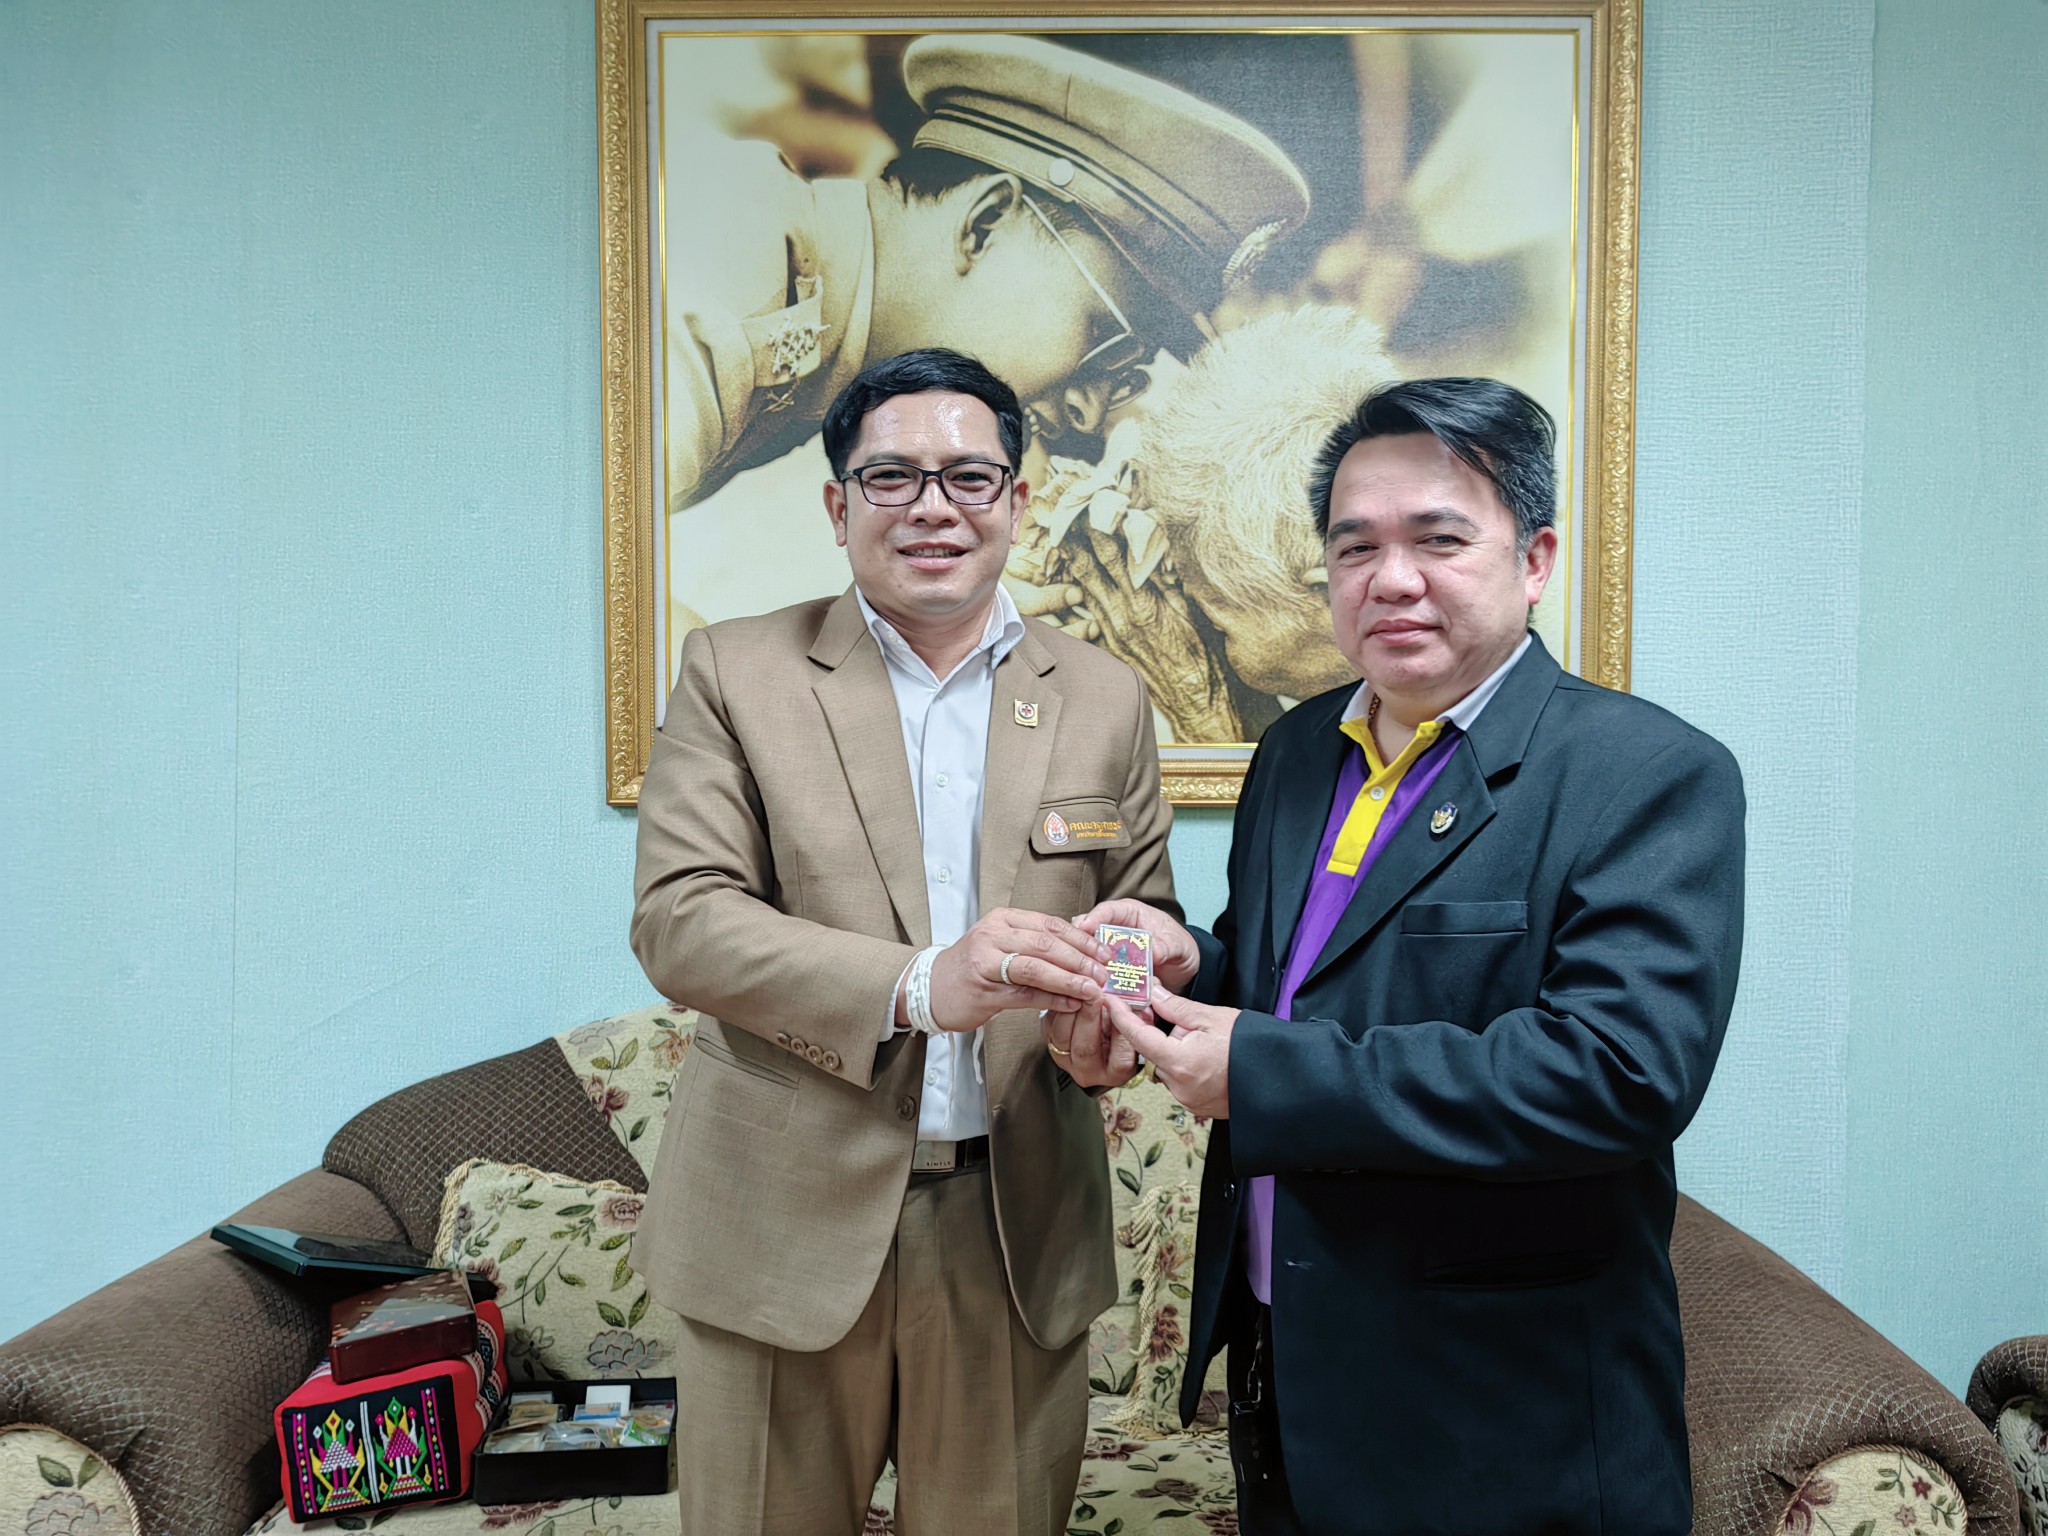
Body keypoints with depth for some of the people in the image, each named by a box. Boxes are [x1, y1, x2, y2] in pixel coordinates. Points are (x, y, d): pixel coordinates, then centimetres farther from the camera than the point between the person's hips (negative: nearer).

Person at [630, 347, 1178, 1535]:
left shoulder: (1106, 700, 6)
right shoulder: (735, 672, -1)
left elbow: (1150, 919, 11)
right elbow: (678, 918, -11)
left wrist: (1115, 1020, -14)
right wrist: (915, 982, -27)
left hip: (1019, 1239, 2)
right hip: (785, 1226, -1)